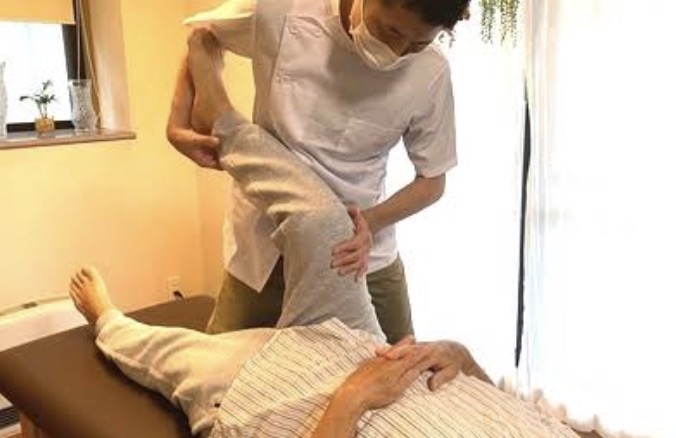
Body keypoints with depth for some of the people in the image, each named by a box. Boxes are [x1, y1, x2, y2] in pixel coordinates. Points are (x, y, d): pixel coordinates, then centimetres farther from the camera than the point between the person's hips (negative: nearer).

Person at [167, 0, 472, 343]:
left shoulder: (431, 74, -15)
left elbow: (433, 180, -3)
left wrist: (372, 223, -21)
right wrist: (178, 127, -10)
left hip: (360, 251, 0)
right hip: (266, 245, 0)